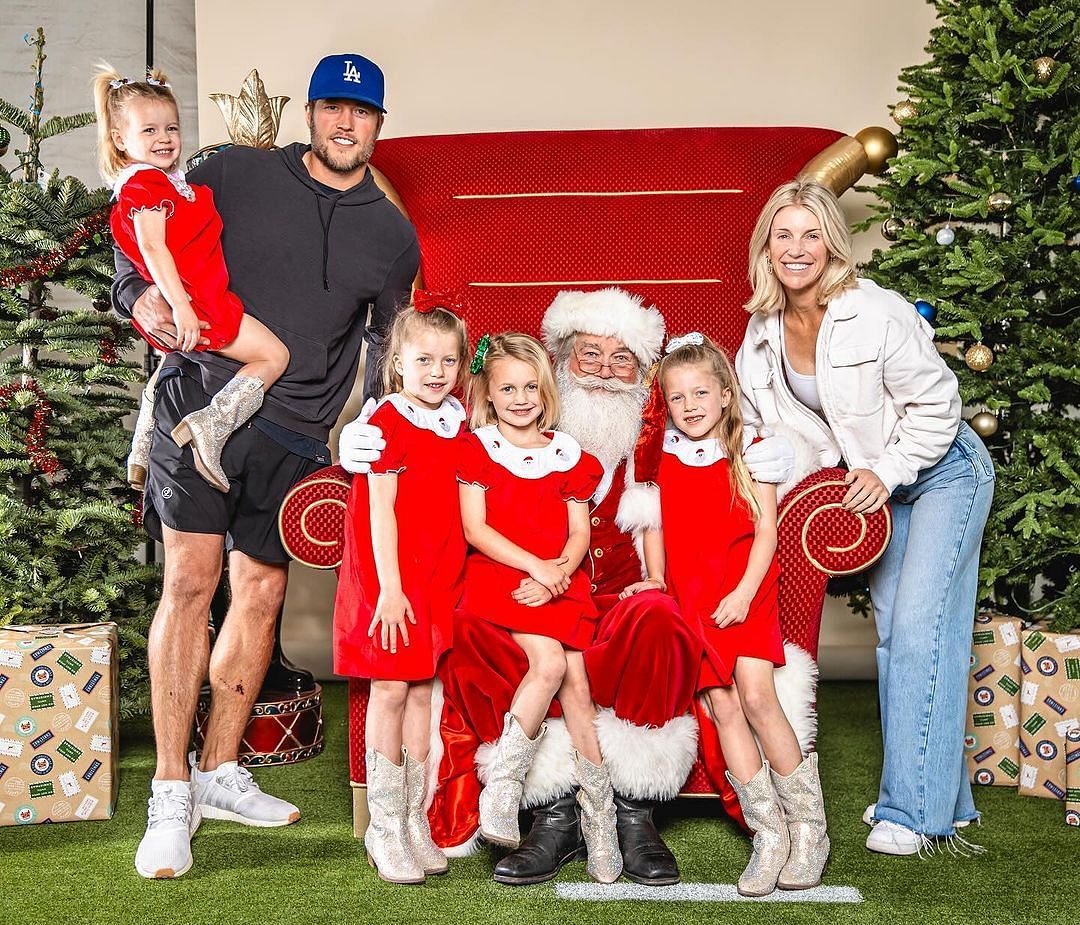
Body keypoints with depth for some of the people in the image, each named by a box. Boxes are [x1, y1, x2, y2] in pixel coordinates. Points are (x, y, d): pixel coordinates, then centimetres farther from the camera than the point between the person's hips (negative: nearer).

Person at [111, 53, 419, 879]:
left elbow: (388, 348, 19)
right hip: (202, 395, -3)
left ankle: (220, 772, 22)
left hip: (296, 433, 3)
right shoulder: (234, 174, 3)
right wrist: (141, 294, -12)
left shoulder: (393, 236, 11)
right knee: (192, 579, -10)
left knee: (261, 595, 6)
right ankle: (171, 793, -2)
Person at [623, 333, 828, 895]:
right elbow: (655, 525, 16)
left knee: (756, 697, -16)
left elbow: (766, 529, -2)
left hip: (744, 591, -3)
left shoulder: (748, 452, 2)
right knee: (722, 706, -6)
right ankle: (769, 833, 2)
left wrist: (745, 592, -12)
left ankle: (809, 826, -1)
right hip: (690, 598, 3)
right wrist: (654, 578, 4)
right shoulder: (663, 457, 10)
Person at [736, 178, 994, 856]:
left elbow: (937, 405, -18)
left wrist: (888, 472, -20)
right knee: (890, 632, 9)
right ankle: (940, 791, 21)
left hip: (944, 472, -7)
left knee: (920, 630, -13)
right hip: (880, 487, 7)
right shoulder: (765, 329, -6)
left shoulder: (876, 314, -25)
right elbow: (755, 417, 8)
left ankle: (919, 809, -8)